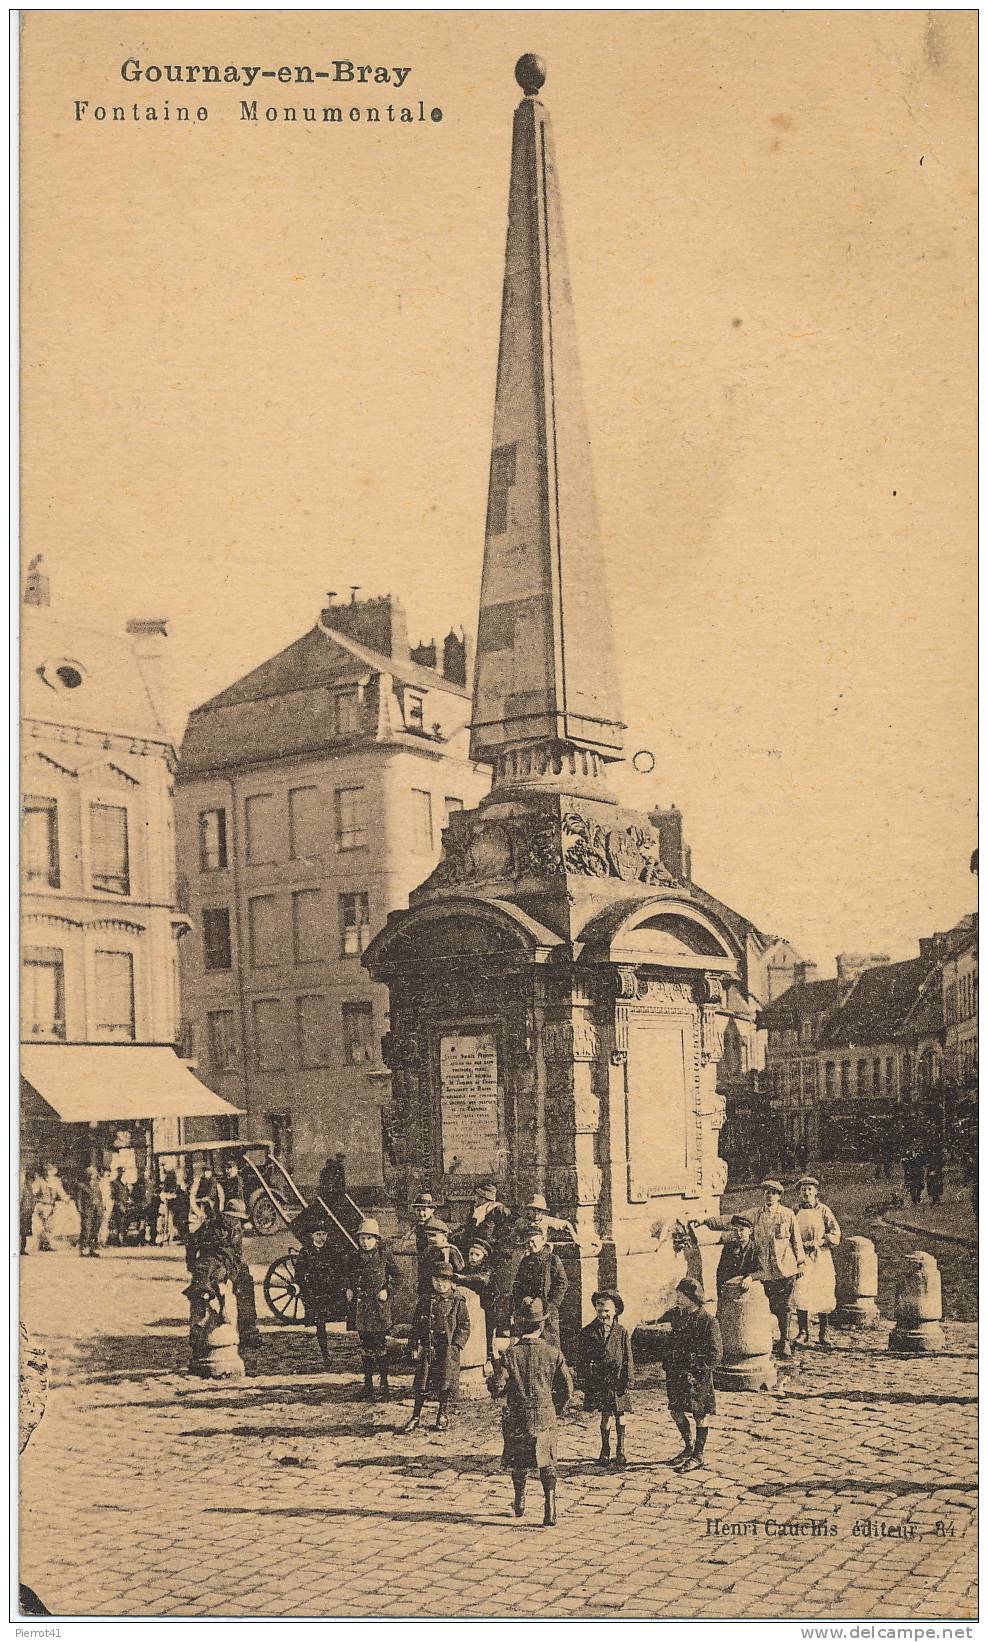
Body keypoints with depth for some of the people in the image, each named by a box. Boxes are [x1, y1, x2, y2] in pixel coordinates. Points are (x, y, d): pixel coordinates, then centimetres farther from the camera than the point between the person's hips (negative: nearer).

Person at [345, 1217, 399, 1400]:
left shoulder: (384, 1256, -1)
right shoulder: (355, 1257, 6)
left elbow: (395, 1274, 4)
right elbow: (349, 1276, 18)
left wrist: (387, 1290, -7)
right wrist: (349, 1289, 1)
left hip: (380, 1303, -3)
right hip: (361, 1305, 3)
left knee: (380, 1343, -3)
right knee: (365, 1344, 6)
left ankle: (384, 1383, 3)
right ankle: (368, 1383, 14)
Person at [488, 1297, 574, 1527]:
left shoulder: (511, 1354, -10)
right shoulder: (553, 1353, -5)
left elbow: (496, 1388, -10)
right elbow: (567, 1388, -1)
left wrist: (493, 1380, 13)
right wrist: (556, 1407, 16)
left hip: (517, 1418, -1)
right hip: (546, 1417, 1)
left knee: (519, 1462, 18)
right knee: (547, 1464, 6)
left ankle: (519, 1504, 31)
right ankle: (550, 1510, -7)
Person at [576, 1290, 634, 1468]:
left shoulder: (622, 1333, 0)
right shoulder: (587, 1332, 2)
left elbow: (628, 1359, 1)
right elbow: (581, 1358, 4)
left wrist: (628, 1381, -4)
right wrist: (583, 1380, 0)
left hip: (617, 1380, 0)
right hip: (597, 1382, 0)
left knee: (619, 1416, 7)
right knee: (605, 1416, 5)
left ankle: (621, 1451, 19)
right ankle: (605, 1451, 18)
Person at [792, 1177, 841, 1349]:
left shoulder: (823, 1211, 4)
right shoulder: (796, 1212, 10)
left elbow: (835, 1234, 0)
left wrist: (819, 1242, -11)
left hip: (821, 1258, -1)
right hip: (801, 1258, 1)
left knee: (823, 1297, 1)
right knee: (800, 1295, -10)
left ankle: (824, 1335, 12)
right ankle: (803, 1333, -4)